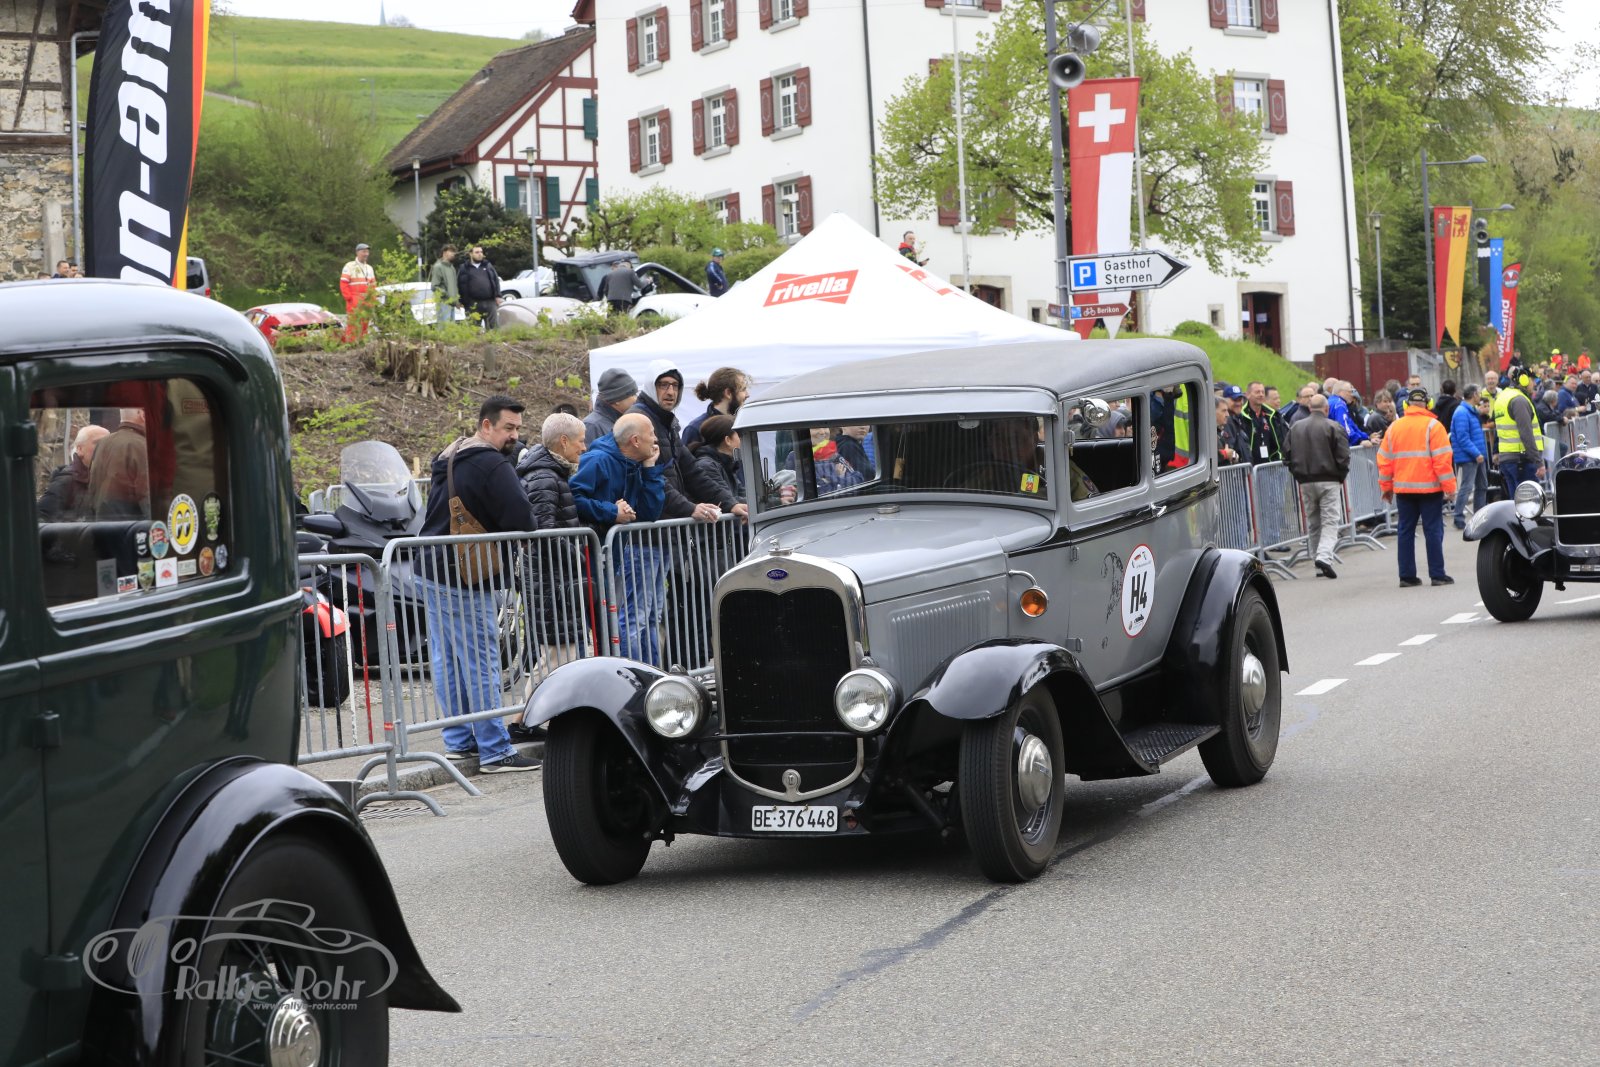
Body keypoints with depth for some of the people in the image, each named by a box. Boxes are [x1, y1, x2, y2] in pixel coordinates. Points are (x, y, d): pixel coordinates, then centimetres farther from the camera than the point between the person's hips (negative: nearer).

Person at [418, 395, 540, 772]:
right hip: (463, 581, -9)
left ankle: (459, 741, 19)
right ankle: (495, 751, -5)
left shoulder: (447, 460, 16)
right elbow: (521, 520, -23)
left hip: (430, 572, 9)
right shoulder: (494, 465, -15)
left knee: (446, 660, 12)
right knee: (481, 663, -6)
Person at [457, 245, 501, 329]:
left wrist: (497, 296, 3)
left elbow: (496, 280, 13)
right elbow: (460, 284, 3)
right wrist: (462, 301, -3)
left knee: (494, 325, 0)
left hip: (490, 302, 2)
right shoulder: (464, 268, 6)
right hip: (473, 305, -2)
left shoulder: (488, 266, 14)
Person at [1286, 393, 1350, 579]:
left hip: (1305, 482, 4)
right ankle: (1324, 556, -23)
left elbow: (1288, 456, 8)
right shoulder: (1333, 428, -7)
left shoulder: (1295, 428, 6)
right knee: (1330, 521, -3)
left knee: (1312, 522, 11)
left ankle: (1321, 566, 12)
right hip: (1328, 481, -4)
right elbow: (1343, 457, -9)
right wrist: (1340, 477, 6)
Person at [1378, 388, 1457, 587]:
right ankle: (1437, 575, -1)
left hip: (1403, 488, 4)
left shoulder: (1394, 427, 7)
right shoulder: (1432, 426, -7)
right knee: (1433, 530, 0)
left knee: (1406, 531, 9)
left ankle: (1407, 575, 8)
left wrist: (1386, 486, 16)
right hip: (1429, 488, -4)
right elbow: (1442, 459, -12)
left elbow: (1384, 459, 8)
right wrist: (1449, 486, -8)